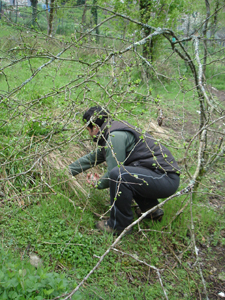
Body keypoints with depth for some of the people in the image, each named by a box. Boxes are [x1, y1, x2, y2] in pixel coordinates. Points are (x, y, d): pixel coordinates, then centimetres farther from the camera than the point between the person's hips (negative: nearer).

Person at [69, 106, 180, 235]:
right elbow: (91, 158, 27)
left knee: (118, 175, -28)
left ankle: (119, 225, -7)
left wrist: (98, 183, 6)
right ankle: (152, 209, 23)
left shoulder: (116, 136, -16)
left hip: (167, 179, -10)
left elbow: (114, 174, -15)